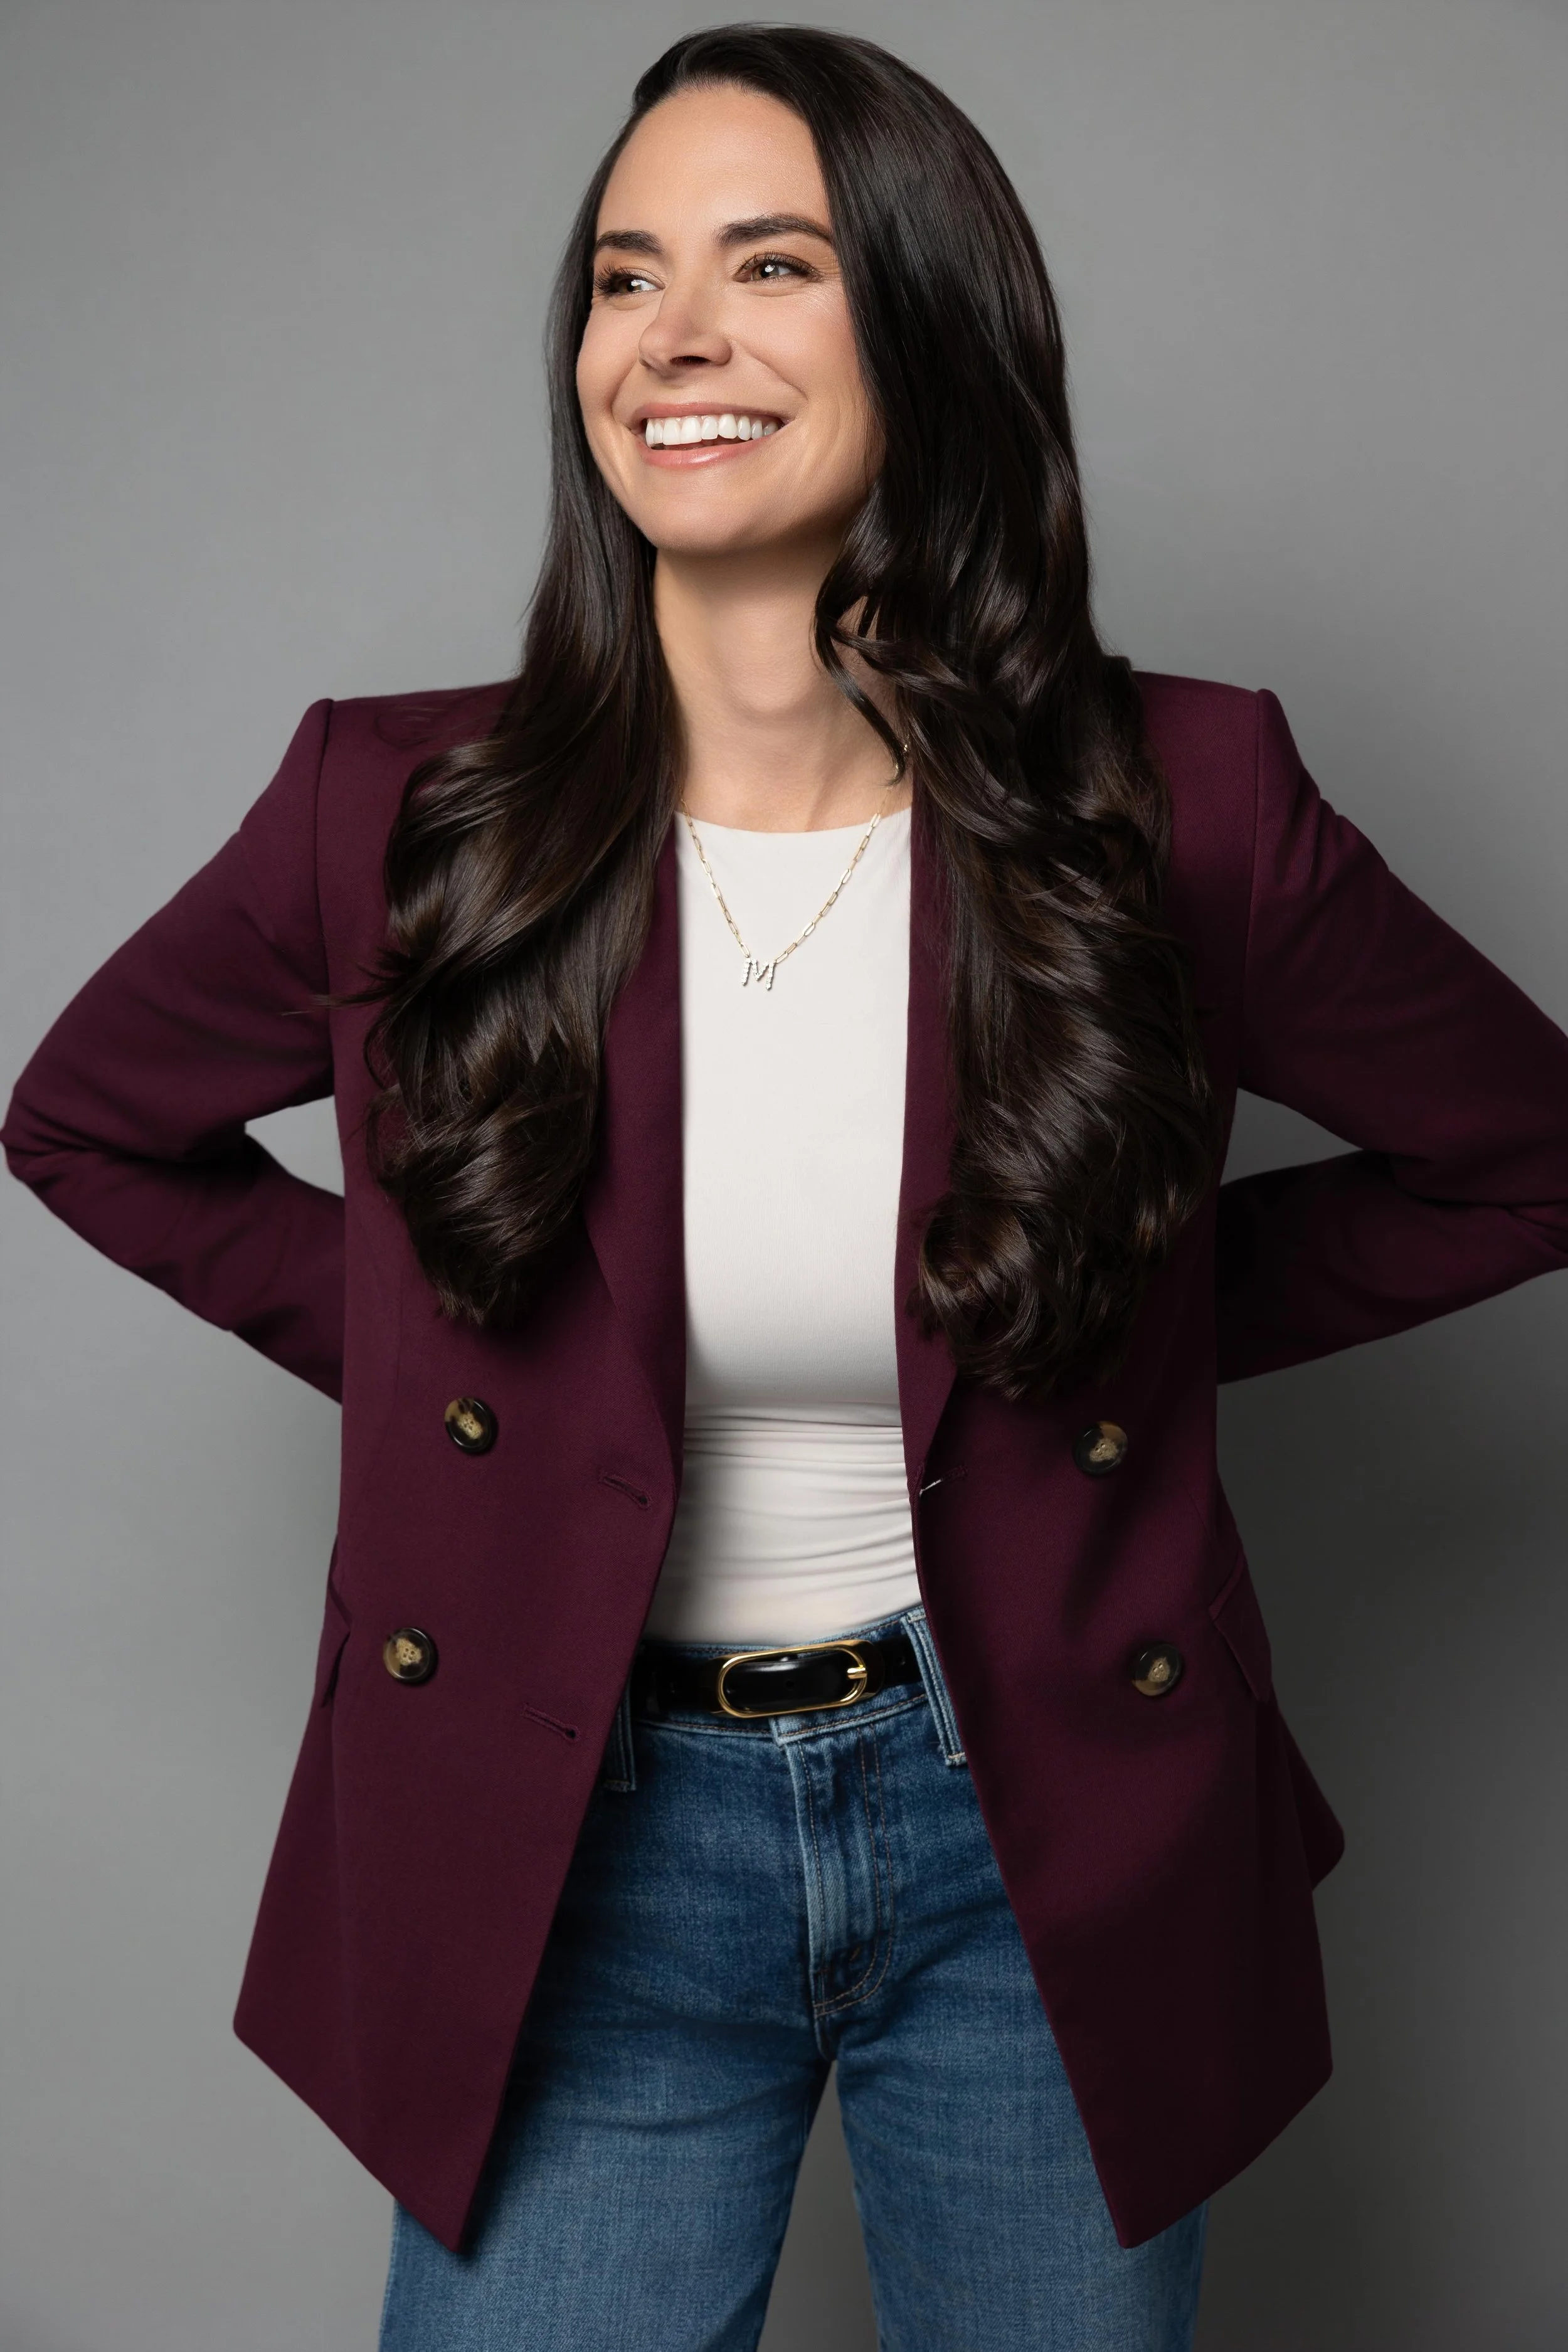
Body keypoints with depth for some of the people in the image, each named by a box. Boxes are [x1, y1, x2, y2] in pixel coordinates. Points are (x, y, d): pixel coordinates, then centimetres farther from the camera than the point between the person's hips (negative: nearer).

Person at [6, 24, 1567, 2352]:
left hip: (1044, 1839, 1)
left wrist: (1152, 1323, -1)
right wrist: (411, 1341, 0)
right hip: (577, 1855, 0)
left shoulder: (1173, 808, -11)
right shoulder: (404, 816, -9)